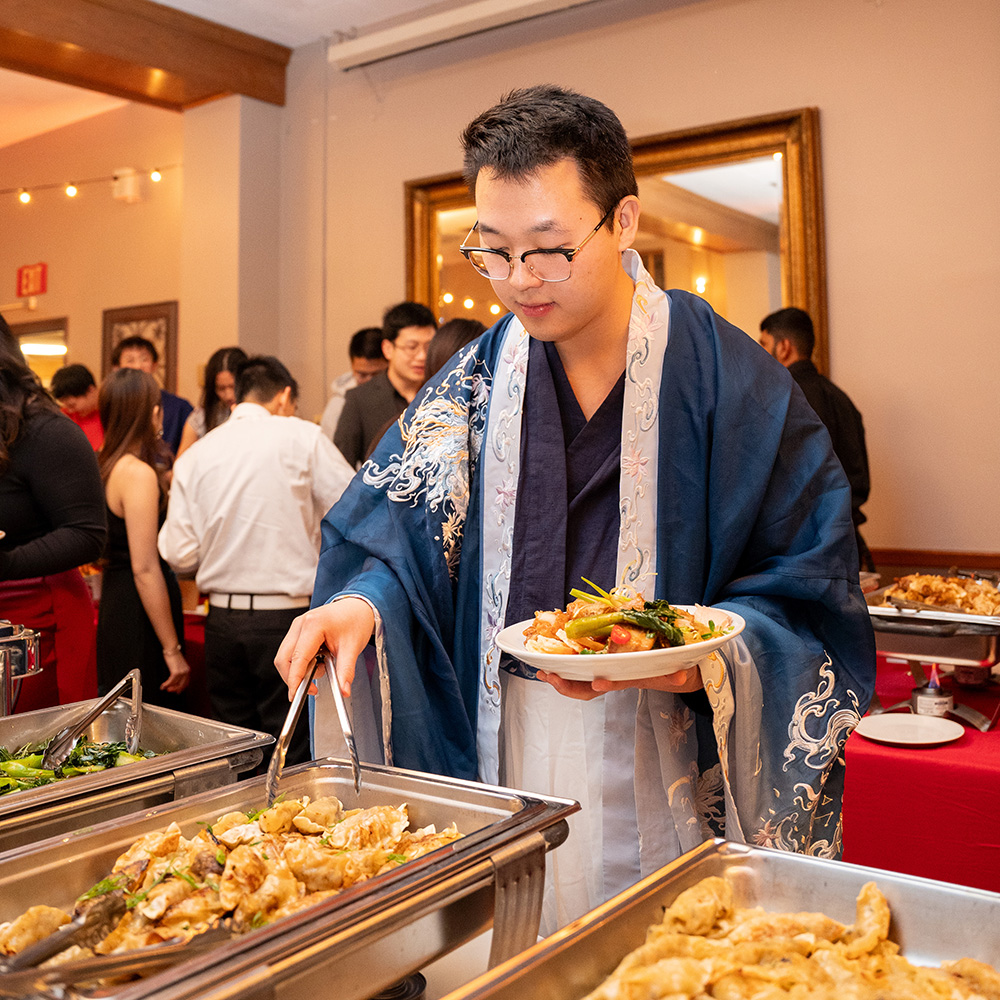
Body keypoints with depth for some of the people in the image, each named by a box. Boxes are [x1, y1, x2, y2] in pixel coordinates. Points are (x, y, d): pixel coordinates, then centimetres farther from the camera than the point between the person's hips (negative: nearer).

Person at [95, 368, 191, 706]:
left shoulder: (106, 466, 9)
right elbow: (145, 569, -21)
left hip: (113, 600, 10)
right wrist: (172, 650, -18)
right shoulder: (139, 474, -18)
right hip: (139, 614, -10)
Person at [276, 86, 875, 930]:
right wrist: (364, 605, -18)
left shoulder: (732, 383, -10)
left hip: (668, 759, -2)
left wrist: (705, 660, -23)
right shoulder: (477, 384, 1)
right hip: (502, 748, 3)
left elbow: (809, 586, -7)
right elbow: (401, 540, 2)